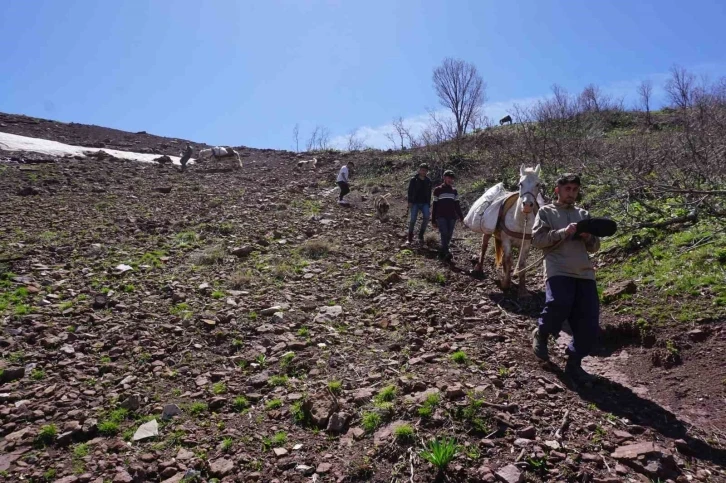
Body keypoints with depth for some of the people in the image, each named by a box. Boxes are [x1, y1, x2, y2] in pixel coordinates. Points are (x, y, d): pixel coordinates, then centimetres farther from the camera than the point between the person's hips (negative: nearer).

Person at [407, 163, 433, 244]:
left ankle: (421, 234, -4)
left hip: (424, 203, 3)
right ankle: (410, 236, 9)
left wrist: (428, 204, 12)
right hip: (415, 203, -2)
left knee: (426, 217, -19)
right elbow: (410, 191, -1)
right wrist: (410, 202, -10)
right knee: (413, 219, -8)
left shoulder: (428, 181, 10)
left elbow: (429, 194, 16)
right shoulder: (414, 180, 1)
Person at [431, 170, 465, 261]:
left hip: (452, 217, 4)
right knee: (444, 233, -19)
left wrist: (461, 217, 5)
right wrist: (433, 220, 3)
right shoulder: (438, 190, 5)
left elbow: (457, 205, 16)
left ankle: (442, 252, 11)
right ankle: (447, 253, -29)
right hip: (441, 216, -4)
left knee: (449, 235, 0)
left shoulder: (454, 191, 16)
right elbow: (434, 206, 6)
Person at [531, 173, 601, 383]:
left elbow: (595, 247, 21)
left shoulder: (583, 214, 23)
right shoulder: (546, 211, 12)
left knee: (589, 320, -4)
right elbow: (537, 239, -3)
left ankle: (574, 363, 11)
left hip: (584, 272, 5)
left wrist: (589, 237, -2)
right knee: (559, 304, -28)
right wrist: (564, 232, -13)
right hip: (558, 270, -4)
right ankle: (541, 334, 5)